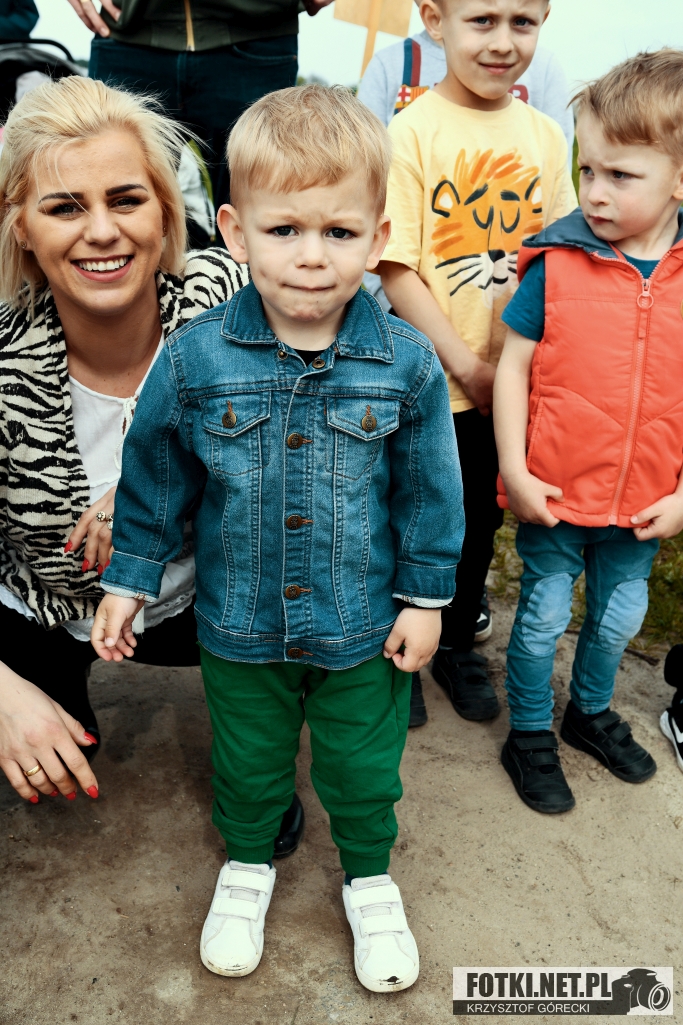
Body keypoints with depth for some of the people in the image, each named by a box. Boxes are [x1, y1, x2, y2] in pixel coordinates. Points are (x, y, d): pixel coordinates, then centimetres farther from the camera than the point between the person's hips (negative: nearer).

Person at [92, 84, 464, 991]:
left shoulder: (408, 364, -15)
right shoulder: (195, 359, -15)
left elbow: (430, 491, -4)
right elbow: (153, 479, -2)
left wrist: (426, 597, -1)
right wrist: (130, 578, 3)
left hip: (364, 626, 0)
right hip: (239, 624, 1)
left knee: (363, 768, 19)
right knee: (248, 762, 23)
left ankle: (370, 879, 49)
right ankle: (247, 864, 53)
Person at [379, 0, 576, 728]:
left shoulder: (544, 135, 3)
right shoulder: (411, 132, -11)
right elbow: (396, 270, -14)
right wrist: (466, 364, -16)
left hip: (509, 381, 5)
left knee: (480, 519, 18)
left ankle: (457, 644, 41)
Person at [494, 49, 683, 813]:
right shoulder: (557, 263, -12)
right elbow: (513, 364, -7)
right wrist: (514, 471, -11)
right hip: (554, 492, -3)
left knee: (621, 615, 21)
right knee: (545, 615, 12)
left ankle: (591, 711, 48)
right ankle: (529, 735, 35)